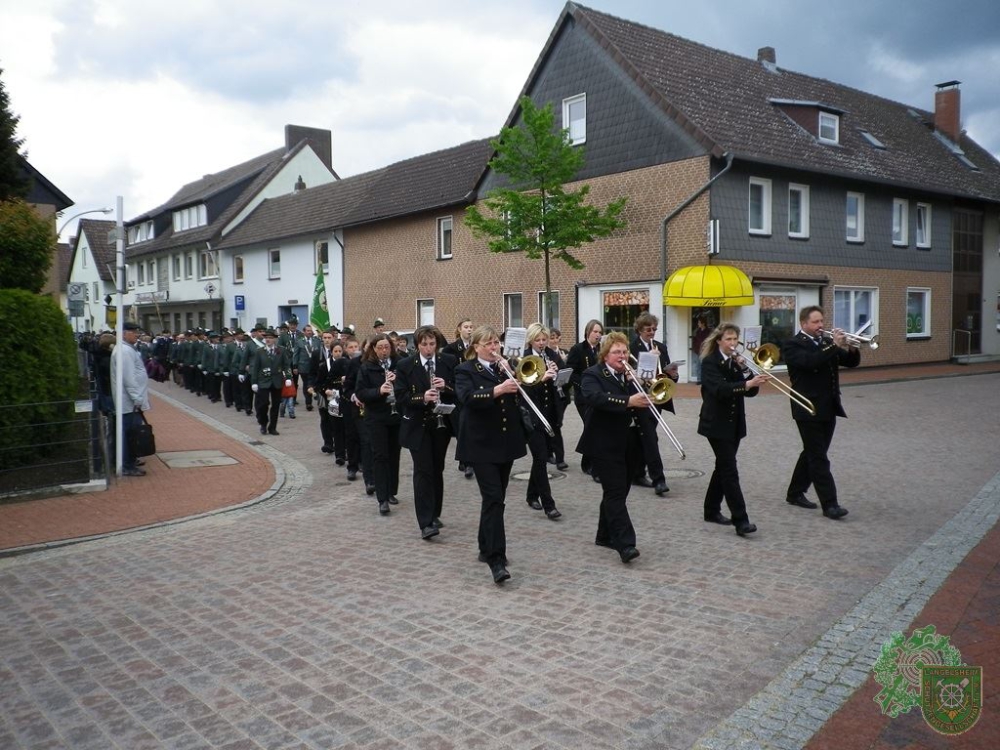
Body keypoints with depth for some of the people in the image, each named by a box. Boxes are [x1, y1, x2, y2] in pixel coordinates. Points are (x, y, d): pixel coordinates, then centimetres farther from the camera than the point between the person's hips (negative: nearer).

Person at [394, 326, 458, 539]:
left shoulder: (450, 362, 1)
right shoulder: (405, 366, -4)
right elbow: (400, 395, -7)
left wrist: (446, 387, -18)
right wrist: (422, 398, -23)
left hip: (442, 424, 3)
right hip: (417, 426, -3)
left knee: (437, 470, 12)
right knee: (423, 471, -8)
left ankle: (434, 514, 27)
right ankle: (425, 523, -9)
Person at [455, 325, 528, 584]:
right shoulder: (465, 370, -4)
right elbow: (467, 397, -22)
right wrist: (498, 390, -34)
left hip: (506, 442, 6)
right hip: (482, 444, -6)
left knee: (496, 497, 12)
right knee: (493, 498, -13)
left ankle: (486, 548, 26)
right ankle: (496, 560, -13)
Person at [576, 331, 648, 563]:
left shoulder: (631, 376, 14)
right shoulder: (592, 375, -6)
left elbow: (640, 403, 11)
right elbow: (596, 398, -26)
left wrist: (644, 399, -12)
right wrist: (628, 402, -35)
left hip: (630, 444, 7)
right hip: (605, 445, -7)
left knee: (618, 492, 14)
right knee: (615, 493, -10)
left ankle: (605, 535, 27)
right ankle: (625, 544, -14)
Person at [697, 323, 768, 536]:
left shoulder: (737, 362, 8)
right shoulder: (710, 362, -11)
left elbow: (750, 392, 3)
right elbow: (720, 389, -28)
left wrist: (753, 380, -15)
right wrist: (746, 384, -40)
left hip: (734, 424, 7)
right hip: (717, 424, -7)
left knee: (723, 468, 14)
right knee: (730, 471, -11)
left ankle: (712, 510, 26)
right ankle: (740, 520, -12)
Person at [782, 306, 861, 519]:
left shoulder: (826, 342, 13)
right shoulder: (792, 345, -8)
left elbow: (852, 362, 10)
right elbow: (809, 361, -26)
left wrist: (850, 348, -11)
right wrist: (834, 346, -27)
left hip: (829, 408, 7)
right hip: (809, 409, -7)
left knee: (813, 454, 14)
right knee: (819, 458, -6)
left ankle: (795, 493, 27)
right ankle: (829, 504, -5)